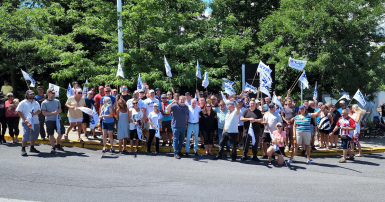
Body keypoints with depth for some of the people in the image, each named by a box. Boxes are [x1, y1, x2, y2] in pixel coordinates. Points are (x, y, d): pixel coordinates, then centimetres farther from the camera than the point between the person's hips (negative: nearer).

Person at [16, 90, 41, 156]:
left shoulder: (36, 103, 15)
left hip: (35, 122, 6)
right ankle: (23, 149, -8)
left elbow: (39, 111, 18)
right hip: (27, 122, -6)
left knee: (34, 135, 12)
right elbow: (19, 111, -6)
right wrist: (24, 119, -16)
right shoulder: (23, 103, -1)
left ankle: (32, 148, 26)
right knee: (26, 136, -14)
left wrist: (35, 113, -6)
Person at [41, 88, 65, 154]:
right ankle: (53, 147, 7)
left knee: (61, 132, 8)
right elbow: (44, 113, -8)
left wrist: (59, 111, -9)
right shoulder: (44, 103, -3)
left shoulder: (57, 101, 12)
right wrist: (53, 113, -17)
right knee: (51, 134, -2)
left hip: (58, 119, 5)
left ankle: (57, 144, 30)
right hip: (49, 120, -5)